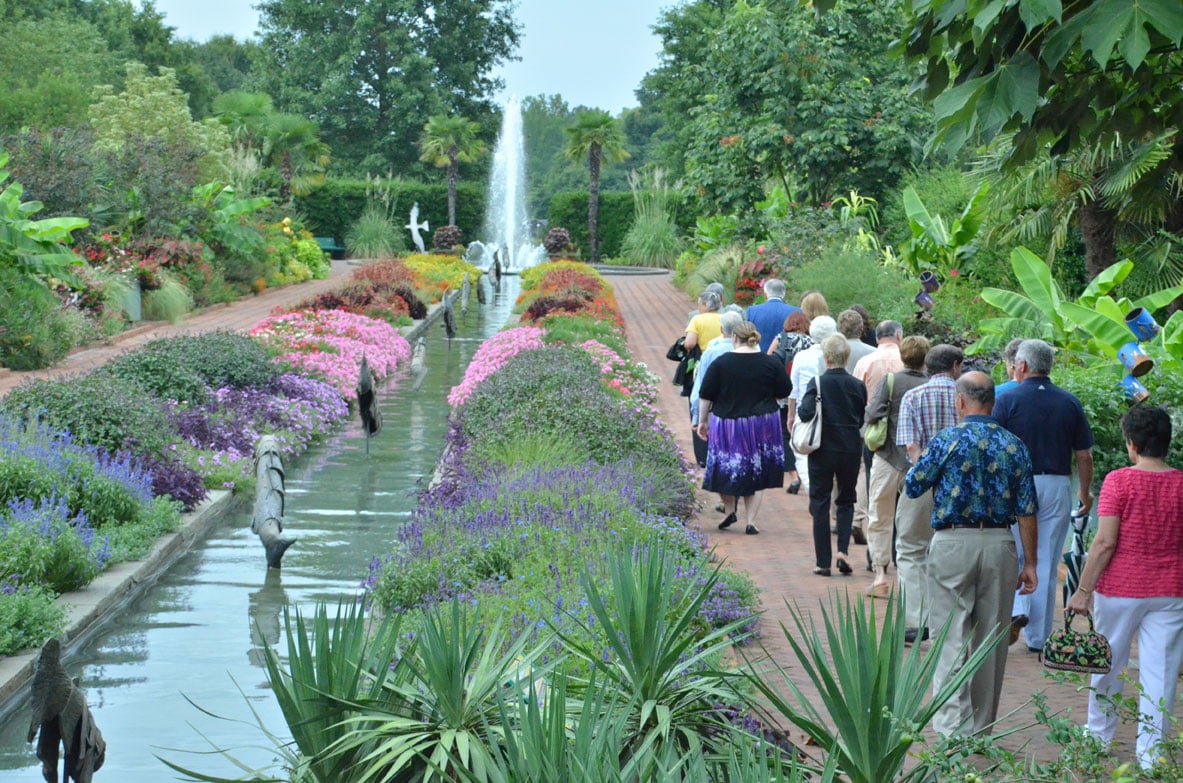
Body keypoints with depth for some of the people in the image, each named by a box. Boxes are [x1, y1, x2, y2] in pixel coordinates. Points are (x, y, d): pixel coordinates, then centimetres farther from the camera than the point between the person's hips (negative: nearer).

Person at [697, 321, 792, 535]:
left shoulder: (721, 363, -5)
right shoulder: (771, 363, -2)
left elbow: (705, 396, -3)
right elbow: (784, 392, 6)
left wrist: (702, 421, 7)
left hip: (726, 423, -1)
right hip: (762, 427, 2)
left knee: (725, 469, 16)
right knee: (756, 473, 9)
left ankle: (729, 510, 10)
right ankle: (750, 522, 5)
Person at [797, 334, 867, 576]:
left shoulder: (818, 383, -10)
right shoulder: (858, 385, -2)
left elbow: (806, 412, -21)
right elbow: (861, 420, 7)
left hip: (823, 449, -2)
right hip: (851, 449, 2)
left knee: (820, 503, 6)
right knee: (846, 500, 16)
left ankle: (823, 562, 5)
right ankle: (843, 549, -4)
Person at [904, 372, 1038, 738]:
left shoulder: (947, 440, -7)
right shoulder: (1014, 446, 3)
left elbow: (913, 487, 2)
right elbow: (1026, 511, 3)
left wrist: (921, 461, 23)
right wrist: (1029, 563, 9)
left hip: (953, 542, -3)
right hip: (1000, 544, 3)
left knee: (951, 638, -1)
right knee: (991, 638, 11)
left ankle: (953, 728, -10)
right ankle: (982, 728, 20)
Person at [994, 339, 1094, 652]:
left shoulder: (1008, 400, -6)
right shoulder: (1069, 403, 3)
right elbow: (1084, 455, 6)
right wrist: (1086, 492, 19)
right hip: (1057, 488, 3)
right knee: (1046, 562, 8)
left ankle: (1017, 608, -14)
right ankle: (1039, 636, 13)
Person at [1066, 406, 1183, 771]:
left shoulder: (1119, 481, -10)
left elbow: (1105, 542, -14)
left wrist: (1084, 589, -9)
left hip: (1121, 589, -2)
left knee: (1108, 663, 16)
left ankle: (1100, 734, 30)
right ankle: (1150, 752, 6)